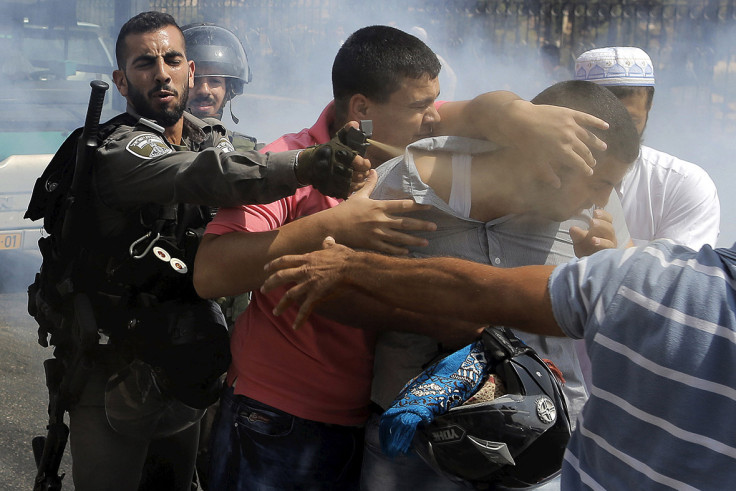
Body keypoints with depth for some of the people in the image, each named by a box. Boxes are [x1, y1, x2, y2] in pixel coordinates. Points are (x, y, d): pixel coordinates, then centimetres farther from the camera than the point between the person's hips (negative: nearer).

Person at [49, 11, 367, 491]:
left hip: (184, 372, 6)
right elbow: (200, 175, -38)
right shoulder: (117, 150, -18)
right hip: (118, 375, -6)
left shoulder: (215, 138, 7)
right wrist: (304, 164, -54)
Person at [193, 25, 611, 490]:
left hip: (369, 416, 5)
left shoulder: (401, 146, 1)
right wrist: (330, 225, -33)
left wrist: (523, 118, -37)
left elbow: (473, 113, -13)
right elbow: (210, 274, -25)